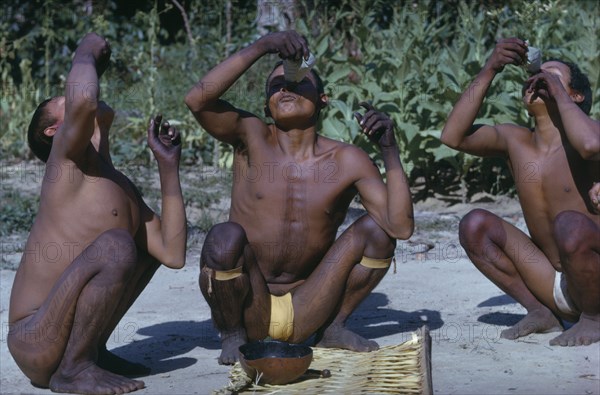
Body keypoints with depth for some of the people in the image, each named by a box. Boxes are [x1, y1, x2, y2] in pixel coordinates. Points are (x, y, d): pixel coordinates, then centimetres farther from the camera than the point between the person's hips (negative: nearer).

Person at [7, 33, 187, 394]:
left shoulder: (123, 189, 15)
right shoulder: (67, 159, -8)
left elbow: (173, 253, 4)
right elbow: (82, 102, -32)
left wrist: (168, 164, 10)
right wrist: (86, 53, -9)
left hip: (65, 335, 9)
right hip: (35, 346, -9)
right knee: (115, 244, -30)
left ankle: (92, 350, 13)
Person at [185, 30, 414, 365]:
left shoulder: (347, 161, -4)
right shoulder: (252, 138, -6)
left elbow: (401, 227, -13)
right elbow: (197, 99, -26)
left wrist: (390, 149, -20)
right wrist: (263, 46, -30)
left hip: (303, 311, 2)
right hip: (248, 308, -2)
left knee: (377, 228, -12)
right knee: (225, 236, -32)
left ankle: (333, 327, 2)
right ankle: (232, 333, -5)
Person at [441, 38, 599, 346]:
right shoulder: (516, 142, 6)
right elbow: (453, 136, -2)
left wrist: (559, 92, -21)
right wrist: (489, 71, -5)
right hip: (554, 284, 6)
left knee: (570, 224, -36)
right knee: (474, 225, -4)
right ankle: (540, 312, 3)